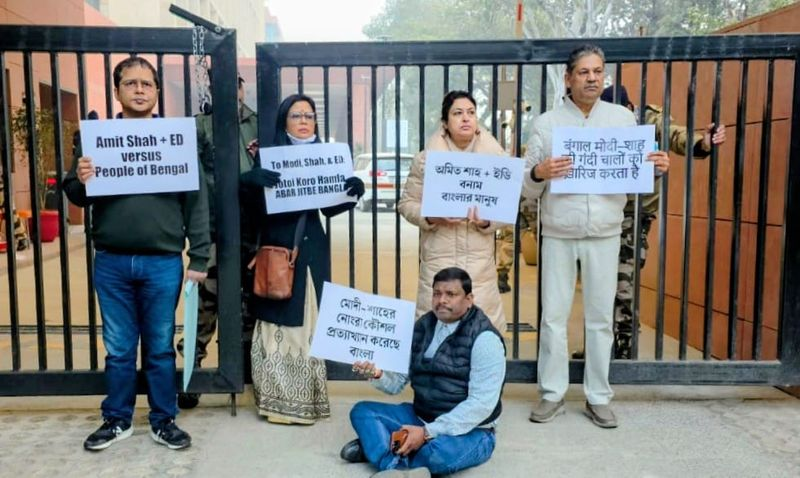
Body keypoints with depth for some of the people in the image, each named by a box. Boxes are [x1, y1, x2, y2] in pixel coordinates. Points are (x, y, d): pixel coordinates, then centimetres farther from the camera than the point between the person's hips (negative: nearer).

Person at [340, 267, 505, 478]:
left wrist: (427, 433, -25)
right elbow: (398, 383, 5)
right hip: (420, 418, 6)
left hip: (469, 432, -6)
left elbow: (482, 404, -22)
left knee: (435, 452, -37)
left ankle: (377, 445, -14)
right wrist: (377, 375, -19)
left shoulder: (484, 339, -16)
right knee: (362, 411, -8)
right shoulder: (422, 326, 3)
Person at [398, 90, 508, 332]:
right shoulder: (427, 158, 1)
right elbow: (407, 203, 4)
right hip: (438, 257, -1)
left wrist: (487, 221, -15)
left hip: (479, 259, 1)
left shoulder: (495, 156, 3)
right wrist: (431, 217, -14)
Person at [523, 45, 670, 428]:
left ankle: (598, 397, 20)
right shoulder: (547, 123, 3)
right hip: (558, 234, -1)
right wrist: (539, 173, -21)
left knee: (601, 318, 7)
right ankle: (552, 394, 17)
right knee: (553, 316, 4)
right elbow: (527, 188, 0)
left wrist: (656, 168, -10)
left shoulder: (623, 118, 7)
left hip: (605, 234, 1)